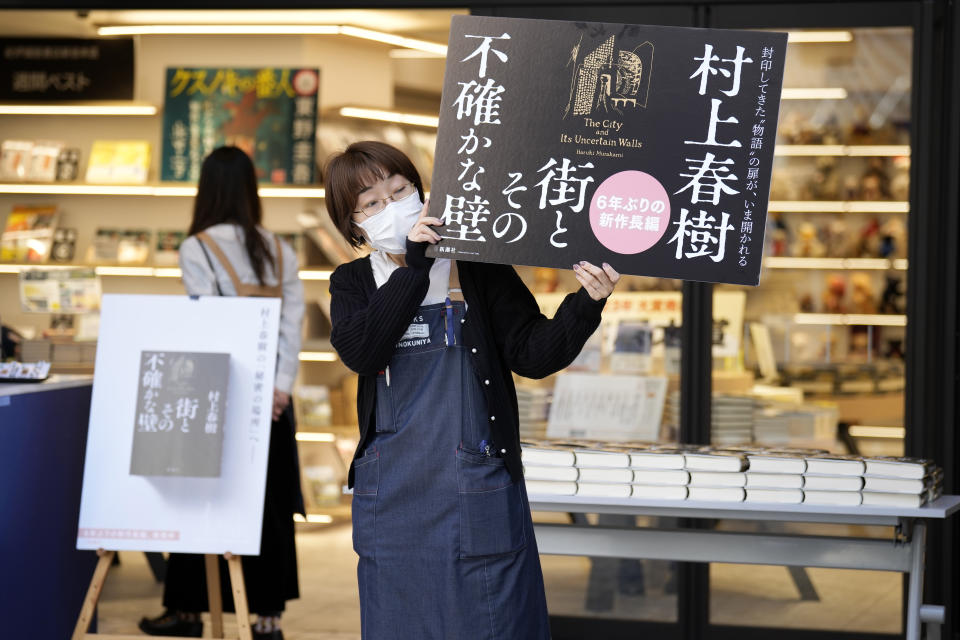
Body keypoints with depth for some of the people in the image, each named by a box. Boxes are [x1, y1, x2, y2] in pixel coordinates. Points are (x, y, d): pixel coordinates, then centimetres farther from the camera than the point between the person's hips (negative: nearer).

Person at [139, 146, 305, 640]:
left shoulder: (197, 249, -8)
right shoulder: (280, 251, 7)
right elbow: (292, 326, -1)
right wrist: (279, 387, -5)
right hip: (271, 396, 4)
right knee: (268, 504, 7)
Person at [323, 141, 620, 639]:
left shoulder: (480, 270, 1)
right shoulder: (353, 284, 8)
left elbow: (532, 354, -5)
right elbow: (360, 352, -13)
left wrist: (586, 304, -22)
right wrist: (415, 268, -17)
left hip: (478, 491, -2)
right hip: (391, 497, 3)